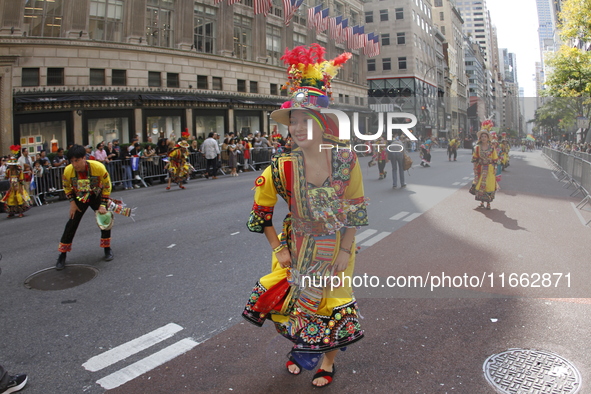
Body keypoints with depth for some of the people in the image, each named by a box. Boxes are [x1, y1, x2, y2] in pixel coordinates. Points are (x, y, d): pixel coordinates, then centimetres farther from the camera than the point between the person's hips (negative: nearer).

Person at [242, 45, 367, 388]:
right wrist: (278, 248, -6)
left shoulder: (346, 161, -16)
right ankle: (302, 348, 43)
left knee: (333, 302, 10)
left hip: (334, 248, -1)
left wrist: (345, 251, -7)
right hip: (297, 249, 1)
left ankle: (328, 362, 37)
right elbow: (261, 211, -5)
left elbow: (355, 210, -6)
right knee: (286, 303, 11)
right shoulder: (283, 167, -17)